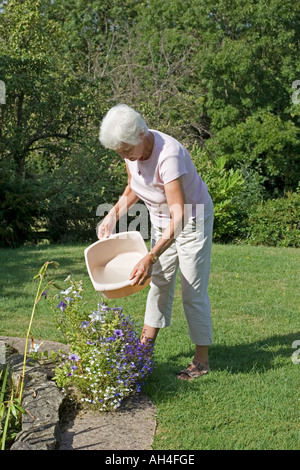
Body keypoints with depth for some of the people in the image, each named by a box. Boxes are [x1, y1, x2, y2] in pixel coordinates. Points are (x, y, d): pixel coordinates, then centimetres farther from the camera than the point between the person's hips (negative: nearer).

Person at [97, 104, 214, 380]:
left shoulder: (168, 155, -36)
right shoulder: (132, 150, -13)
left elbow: (179, 217, -39)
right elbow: (132, 190, 8)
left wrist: (151, 258, -43)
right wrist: (113, 216, -7)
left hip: (192, 220, -7)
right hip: (161, 221, 7)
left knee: (193, 290, -4)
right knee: (160, 281, 15)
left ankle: (202, 360, 7)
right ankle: (145, 346, 27)